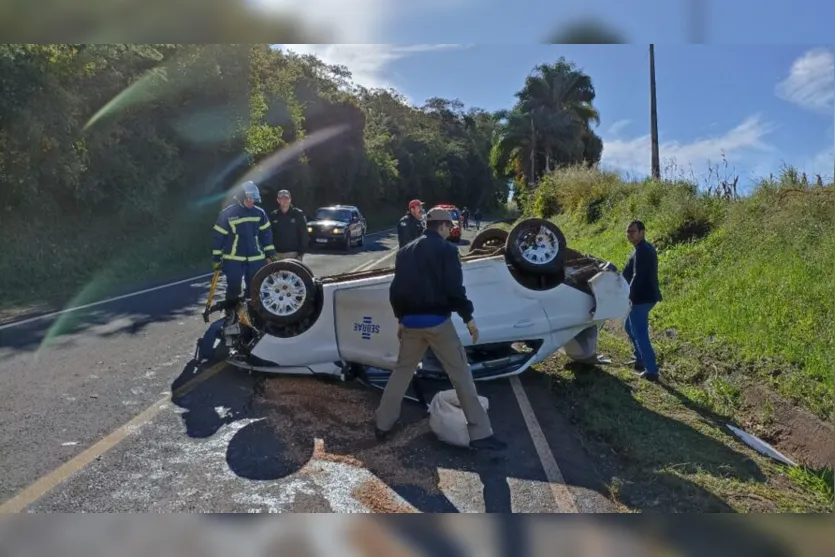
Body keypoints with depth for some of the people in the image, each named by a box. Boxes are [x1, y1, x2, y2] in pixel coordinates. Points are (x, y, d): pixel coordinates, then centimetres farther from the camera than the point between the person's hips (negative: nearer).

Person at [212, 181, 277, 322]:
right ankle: (230, 315, 14)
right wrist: (216, 258, -1)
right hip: (233, 260, -3)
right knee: (233, 289, 1)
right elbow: (218, 237, -2)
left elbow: (266, 235, 10)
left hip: (256, 259, 3)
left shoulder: (260, 213, 4)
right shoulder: (227, 213, -6)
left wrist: (271, 254, 7)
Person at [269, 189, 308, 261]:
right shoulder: (273, 216, 7)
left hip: (294, 253, -3)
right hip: (278, 254, 3)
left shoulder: (298, 214, -1)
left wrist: (301, 253, -9)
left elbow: (304, 235, -2)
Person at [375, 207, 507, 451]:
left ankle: (383, 424, 25)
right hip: (437, 321, -5)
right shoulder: (446, 249, -6)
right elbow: (454, 288, -15)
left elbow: (396, 289, 13)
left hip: (410, 321, 6)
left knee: (402, 371, 20)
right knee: (461, 373, 1)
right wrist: (468, 317, -5)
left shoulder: (405, 251, 12)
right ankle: (480, 433, 2)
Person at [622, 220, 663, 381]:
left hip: (641, 298, -11)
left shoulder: (642, 251, -19)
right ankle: (640, 360, 31)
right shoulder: (647, 248, 14)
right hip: (646, 296, 11)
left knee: (640, 334, -6)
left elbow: (637, 277, -25)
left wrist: (629, 297, -20)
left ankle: (651, 370, -3)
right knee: (630, 327, 24)